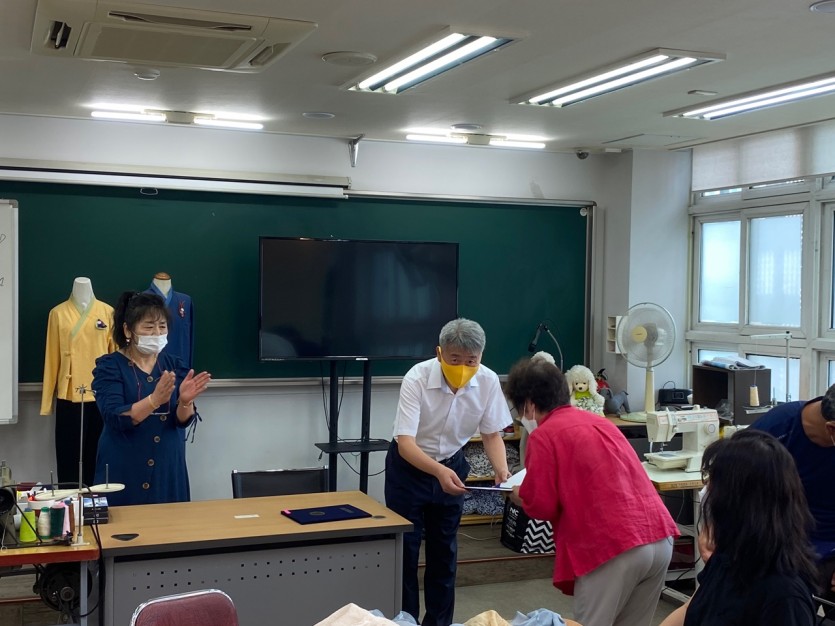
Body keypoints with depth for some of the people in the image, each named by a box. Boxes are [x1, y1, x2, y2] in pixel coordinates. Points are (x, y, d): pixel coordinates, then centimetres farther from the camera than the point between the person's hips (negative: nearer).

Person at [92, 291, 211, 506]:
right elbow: (115, 418, -19)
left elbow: (184, 420, -3)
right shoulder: (109, 366, -6)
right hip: (124, 472, -3)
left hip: (169, 470, 3)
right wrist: (155, 399, -34)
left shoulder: (173, 365, 5)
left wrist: (185, 401, -25)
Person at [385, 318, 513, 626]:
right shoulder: (417, 378, -30)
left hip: (452, 464, 3)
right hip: (408, 466, -3)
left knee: (444, 550, 11)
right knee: (405, 549, 0)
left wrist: (502, 470, -27)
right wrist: (438, 471, -51)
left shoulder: (488, 381, -20)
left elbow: (492, 434, -8)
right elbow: (405, 442, -34)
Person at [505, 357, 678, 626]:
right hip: (660, 537, 8)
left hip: (613, 548, -8)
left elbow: (541, 506, -3)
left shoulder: (544, 435, -1)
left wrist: (519, 495, 18)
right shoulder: (599, 421, 21)